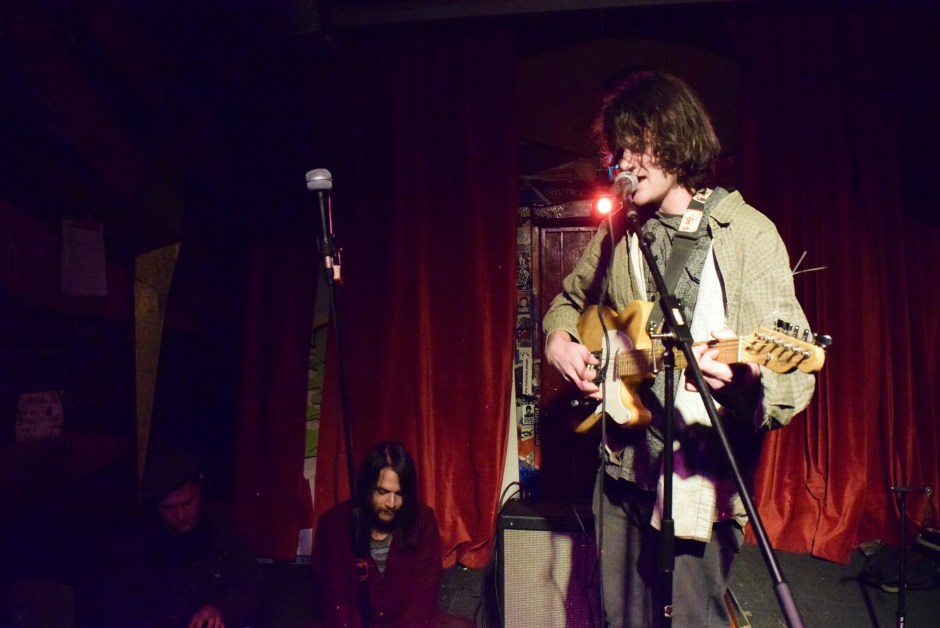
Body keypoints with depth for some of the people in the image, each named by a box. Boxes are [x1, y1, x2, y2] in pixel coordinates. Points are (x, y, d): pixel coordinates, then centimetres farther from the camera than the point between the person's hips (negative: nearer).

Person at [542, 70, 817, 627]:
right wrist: (559, 340, 1)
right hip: (623, 463, 5)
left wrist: (744, 377, -39)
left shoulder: (749, 233, -11)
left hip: (702, 476, -5)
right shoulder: (619, 232, 6)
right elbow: (570, 300, 22)